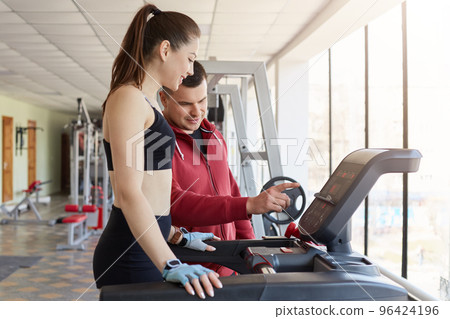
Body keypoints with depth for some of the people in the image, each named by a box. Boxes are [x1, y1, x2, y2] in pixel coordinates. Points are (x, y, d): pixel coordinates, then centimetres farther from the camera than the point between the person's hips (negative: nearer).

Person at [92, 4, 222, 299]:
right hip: (132, 253, -10)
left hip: (148, 245, 10)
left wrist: (180, 238, 22)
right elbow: (129, 193, -24)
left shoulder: (147, 102, 16)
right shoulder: (128, 98, -14)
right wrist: (171, 264, -31)